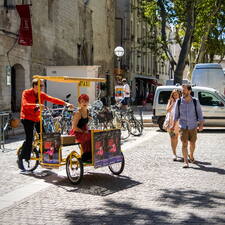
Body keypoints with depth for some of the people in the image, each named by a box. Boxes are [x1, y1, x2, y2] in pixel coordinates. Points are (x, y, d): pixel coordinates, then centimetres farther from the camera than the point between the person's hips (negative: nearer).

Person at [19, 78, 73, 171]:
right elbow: (25, 104, -26)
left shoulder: (42, 95, 5)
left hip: (37, 118, 6)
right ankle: (20, 159, -2)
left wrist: (66, 103, -16)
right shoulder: (26, 93, -10)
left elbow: (53, 99, -4)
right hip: (27, 118, -6)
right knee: (29, 139, -14)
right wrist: (36, 105, -43)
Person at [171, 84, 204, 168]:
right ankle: (185, 162, -5)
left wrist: (201, 125, -6)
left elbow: (199, 114, 2)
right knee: (184, 144, -9)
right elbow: (176, 115, 7)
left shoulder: (195, 102, -4)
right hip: (183, 127, -1)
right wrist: (173, 125, 7)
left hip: (193, 127, 1)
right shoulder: (179, 102, -2)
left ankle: (191, 156, 39)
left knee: (192, 143, 11)